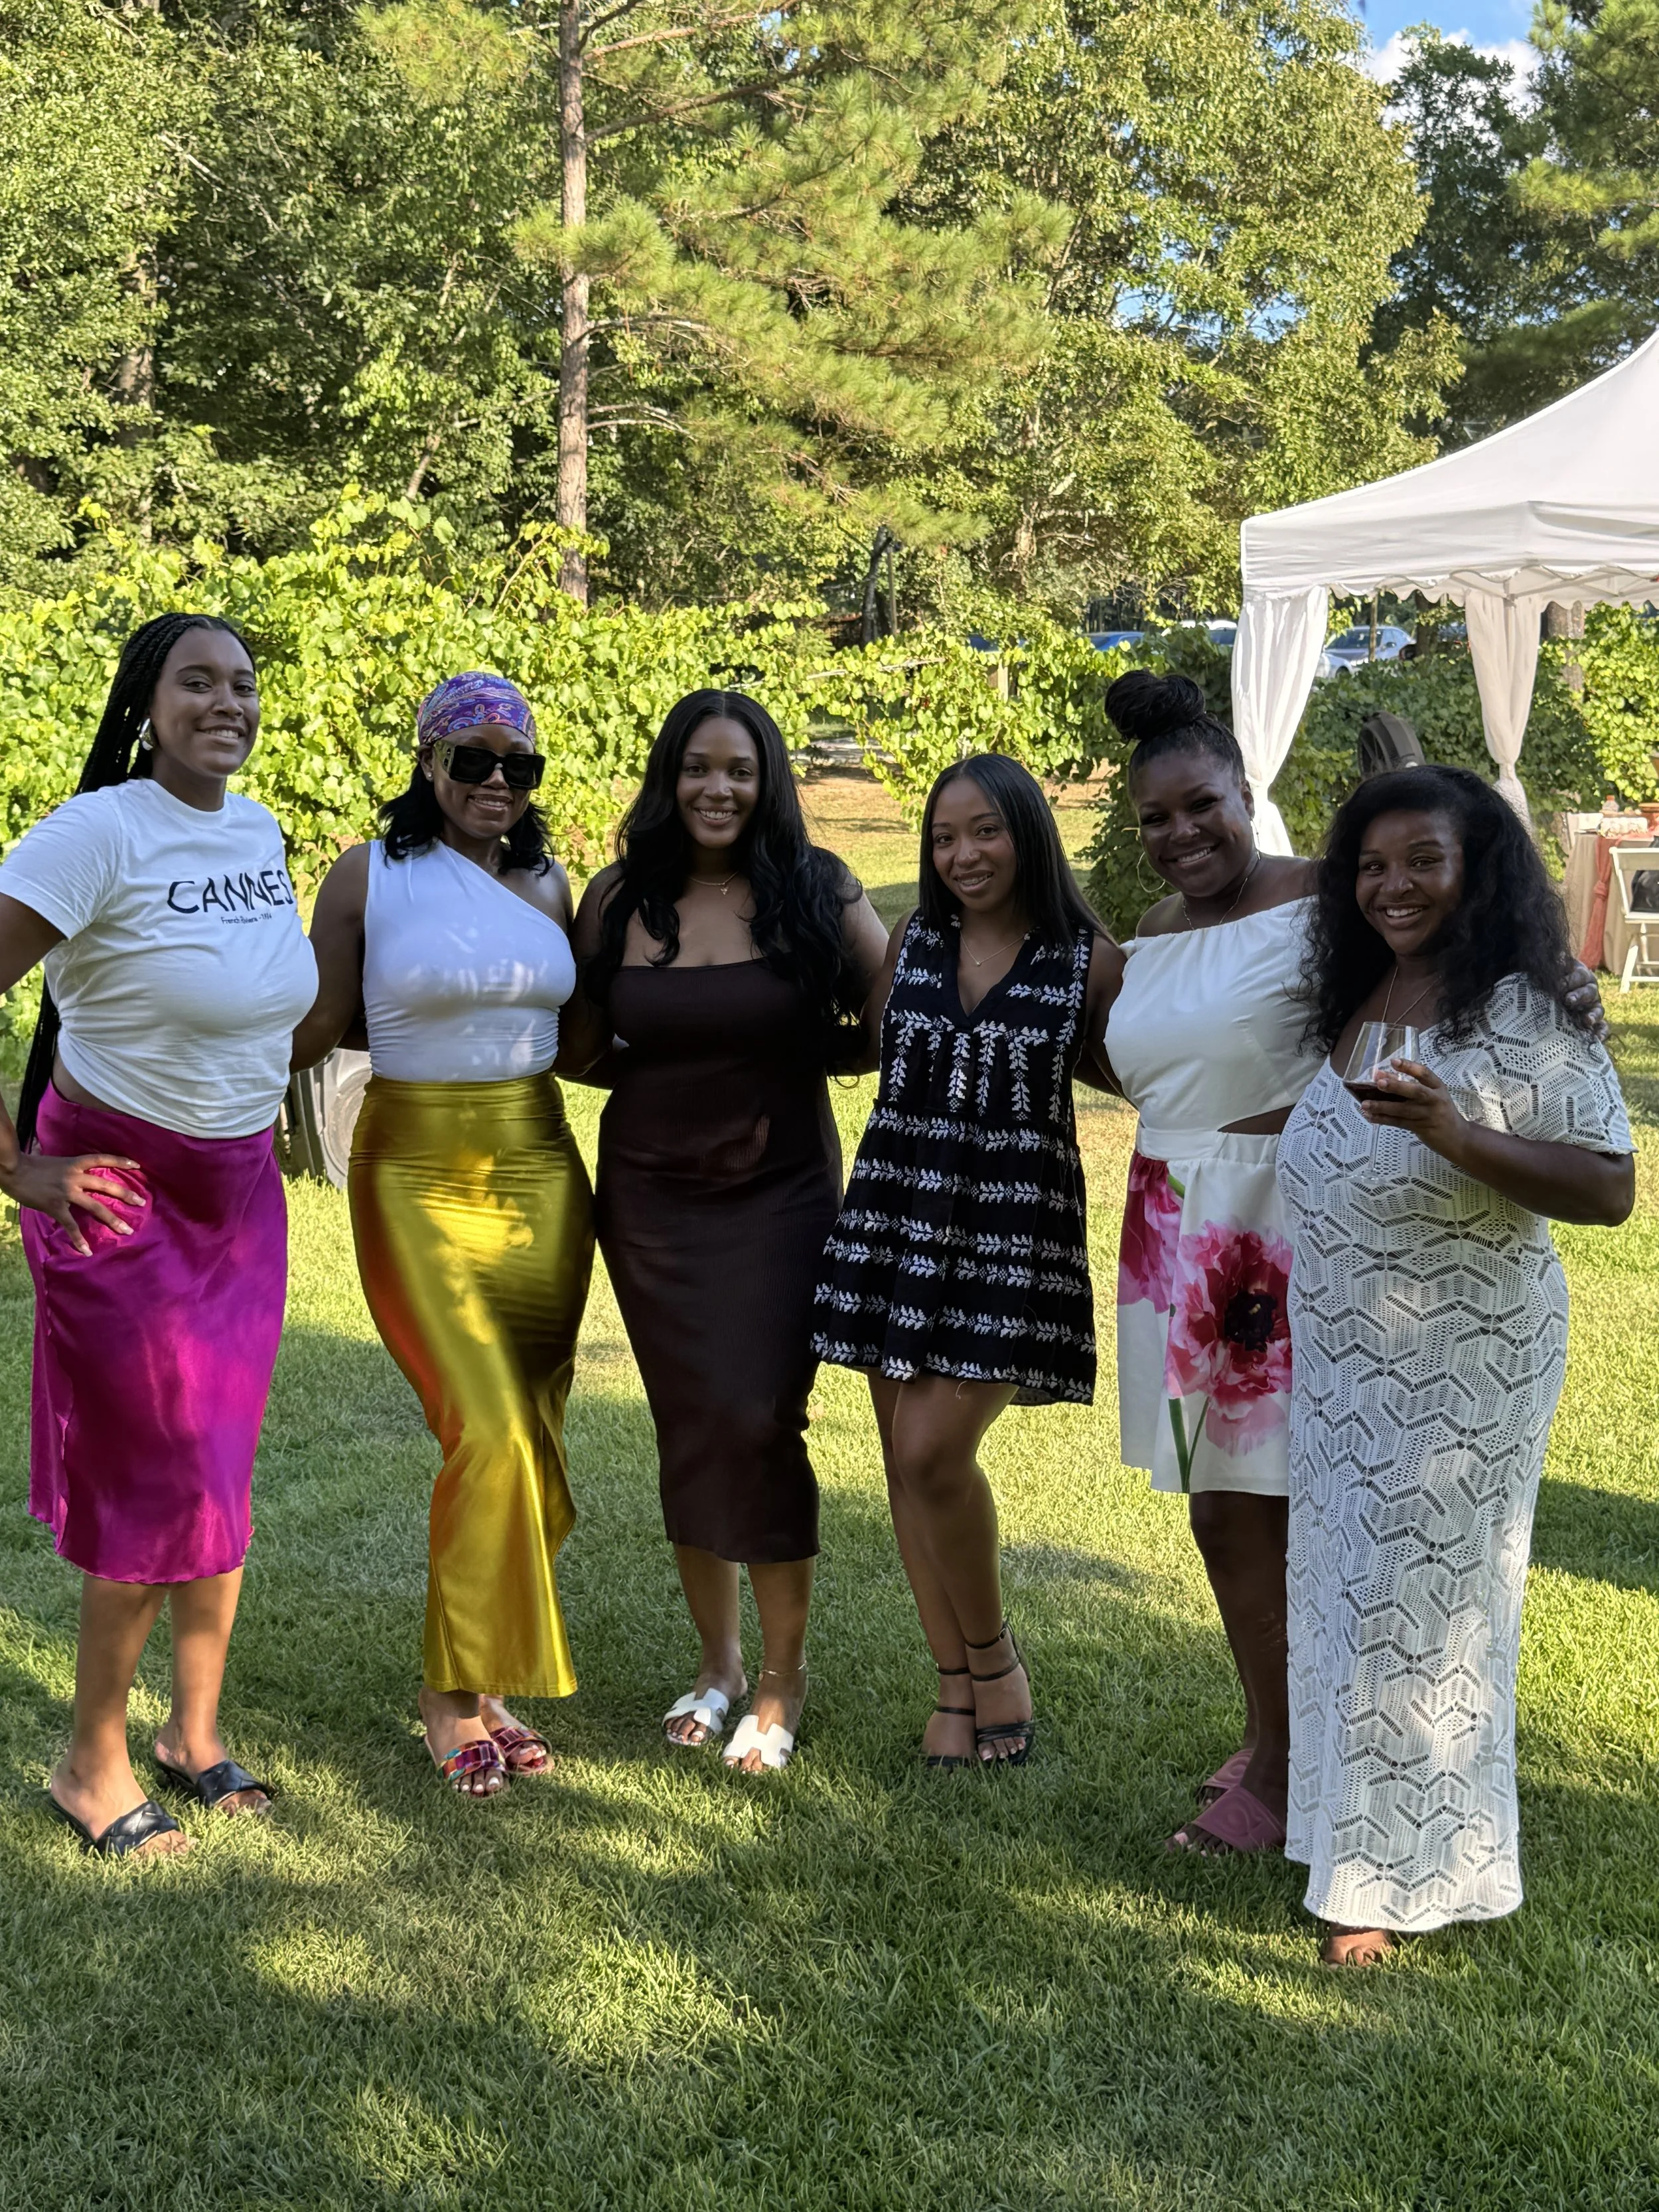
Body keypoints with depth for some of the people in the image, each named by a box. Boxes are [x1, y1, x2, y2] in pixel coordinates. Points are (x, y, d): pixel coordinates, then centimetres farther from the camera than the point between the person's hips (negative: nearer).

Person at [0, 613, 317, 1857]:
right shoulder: (100, 833, -18)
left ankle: (197, 1733, 31)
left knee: (222, 1476, 13)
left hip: (242, 1193, 6)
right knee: (158, 1490, -1)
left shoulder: (261, 832, 4)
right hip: (121, 1195, -6)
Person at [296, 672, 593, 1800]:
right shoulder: (369, 876, -4)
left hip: (542, 1168, 5)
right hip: (421, 1174, -5)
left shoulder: (549, 882, 9)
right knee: (491, 1431, -13)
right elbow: (314, 1028, -1)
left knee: (530, 1440, 7)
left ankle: (484, 1678, 21)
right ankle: (452, 1693, 4)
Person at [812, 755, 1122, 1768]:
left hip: (1014, 1221, -4)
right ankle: (959, 1684, 20)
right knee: (906, 1456, 4)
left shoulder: (1091, 961, -3)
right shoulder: (912, 941, 9)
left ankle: (995, 1655, 13)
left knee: (935, 1451, -13)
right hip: (900, 1206, 4)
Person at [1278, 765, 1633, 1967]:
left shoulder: (1525, 1014, -15)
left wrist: (1457, 1134, -32)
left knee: (1419, 1606, 0)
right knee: (1348, 1591, 14)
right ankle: (1358, 1835, 31)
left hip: (1461, 1368, -7)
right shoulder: (1360, 1002, 8)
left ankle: (1396, 1878, 15)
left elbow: (1609, 1190, -20)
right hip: (1344, 1363, 7)